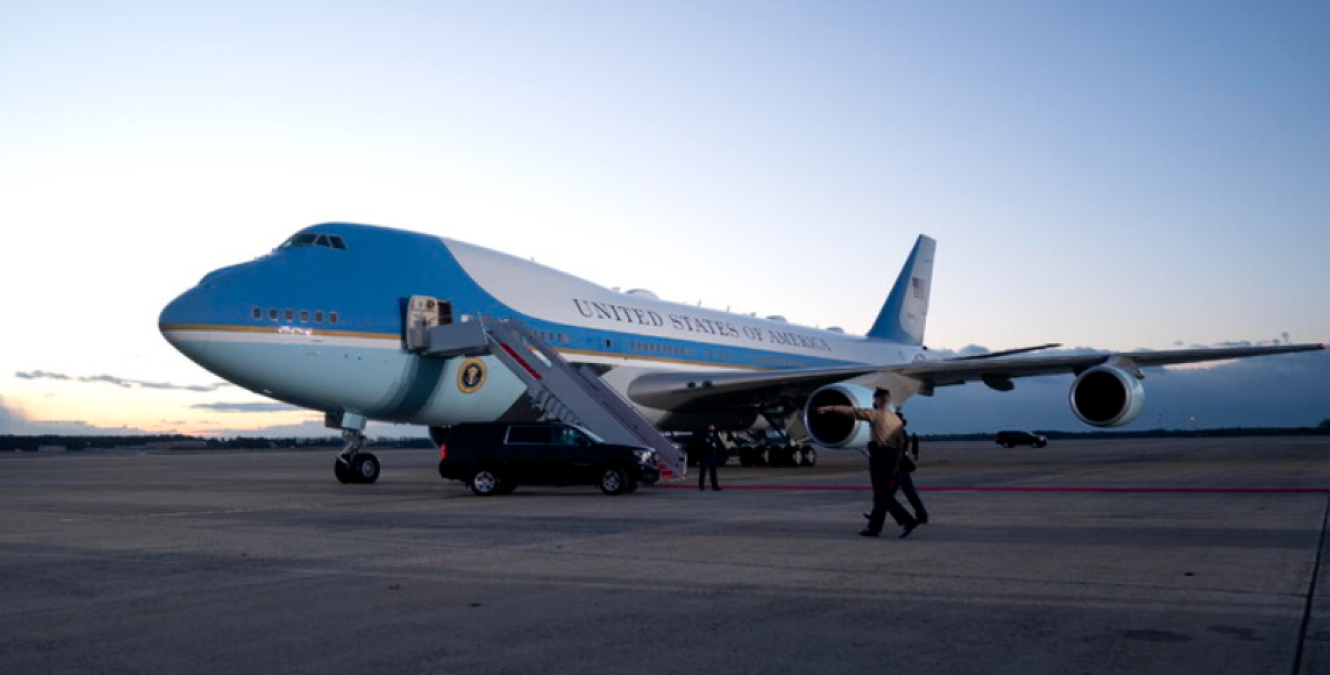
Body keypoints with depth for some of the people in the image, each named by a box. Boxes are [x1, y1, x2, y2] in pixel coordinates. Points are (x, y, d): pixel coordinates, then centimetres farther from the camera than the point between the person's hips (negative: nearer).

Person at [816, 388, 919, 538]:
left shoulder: (875, 414, -6)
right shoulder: (896, 419, 15)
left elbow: (851, 411, -9)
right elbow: (901, 443, 11)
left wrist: (829, 409, -7)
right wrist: (897, 464, 11)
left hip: (879, 455, -8)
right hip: (892, 456, 8)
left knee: (883, 495, -6)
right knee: (882, 494, 11)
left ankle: (907, 521, -16)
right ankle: (874, 527, 14)